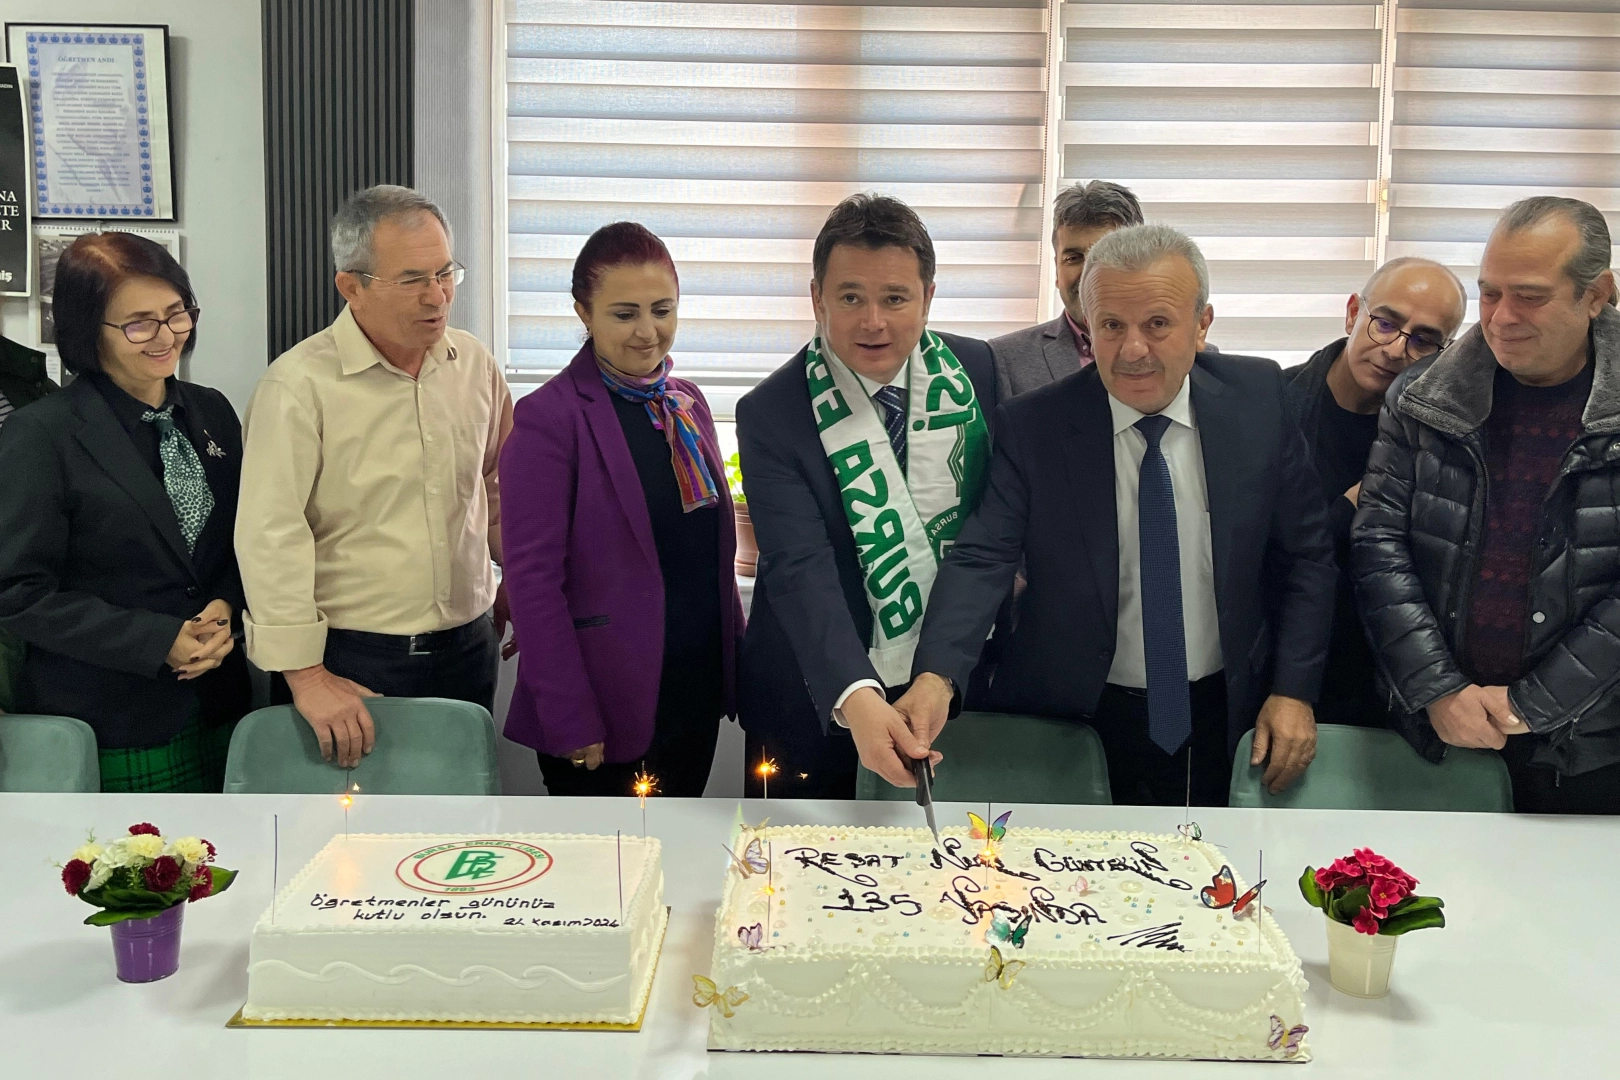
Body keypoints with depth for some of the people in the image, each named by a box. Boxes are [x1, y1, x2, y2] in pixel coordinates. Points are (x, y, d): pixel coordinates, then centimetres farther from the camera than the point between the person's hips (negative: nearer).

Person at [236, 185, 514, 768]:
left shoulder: (475, 364, 4)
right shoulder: (301, 383, -14)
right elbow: (271, 536, -17)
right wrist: (306, 675, -18)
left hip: (469, 648, 5)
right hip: (351, 661, -5)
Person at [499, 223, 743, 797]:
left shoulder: (688, 404, 8)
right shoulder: (550, 418, -13)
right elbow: (532, 579, -15)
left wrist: (735, 665, 10)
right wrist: (571, 719, -16)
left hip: (695, 696, 6)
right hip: (603, 706, -6)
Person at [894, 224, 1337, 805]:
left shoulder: (1259, 400, -7)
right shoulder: (1032, 426, -13)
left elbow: (1306, 555, 1)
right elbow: (981, 559, -21)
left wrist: (1293, 689, -5)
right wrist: (936, 678, -37)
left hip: (1227, 718, 2)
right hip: (1079, 726, -2)